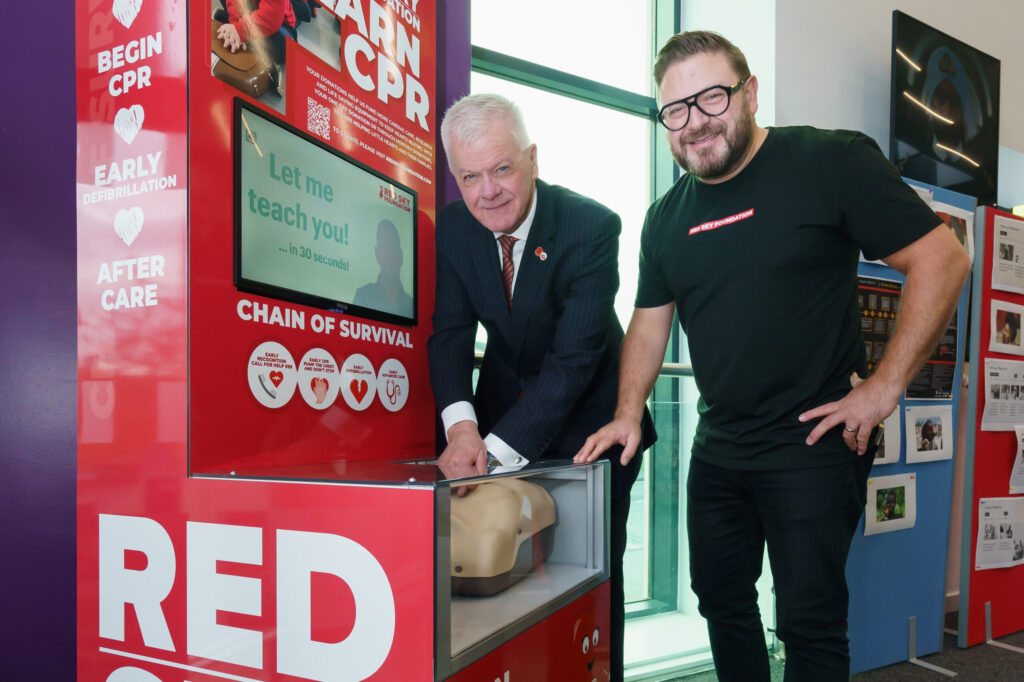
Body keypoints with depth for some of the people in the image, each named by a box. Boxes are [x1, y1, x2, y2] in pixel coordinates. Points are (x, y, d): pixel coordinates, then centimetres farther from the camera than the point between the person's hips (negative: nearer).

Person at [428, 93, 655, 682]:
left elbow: (575, 358, -27)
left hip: (587, 421, -3)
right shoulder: (455, 226, -8)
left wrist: (496, 449, -33)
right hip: (503, 409, 4)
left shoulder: (593, 227, -23)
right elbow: (450, 331, -8)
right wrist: (461, 424, -26)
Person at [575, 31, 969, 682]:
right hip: (718, 449, 6)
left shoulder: (833, 160, -11)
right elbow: (649, 323, 13)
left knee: (810, 620, 3)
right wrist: (629, 413, 1)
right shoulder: (666, 218, 7)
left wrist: (885, 386, -15)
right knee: (721, 598, 18)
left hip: (815, 441, -5)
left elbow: (942, 258, -11)